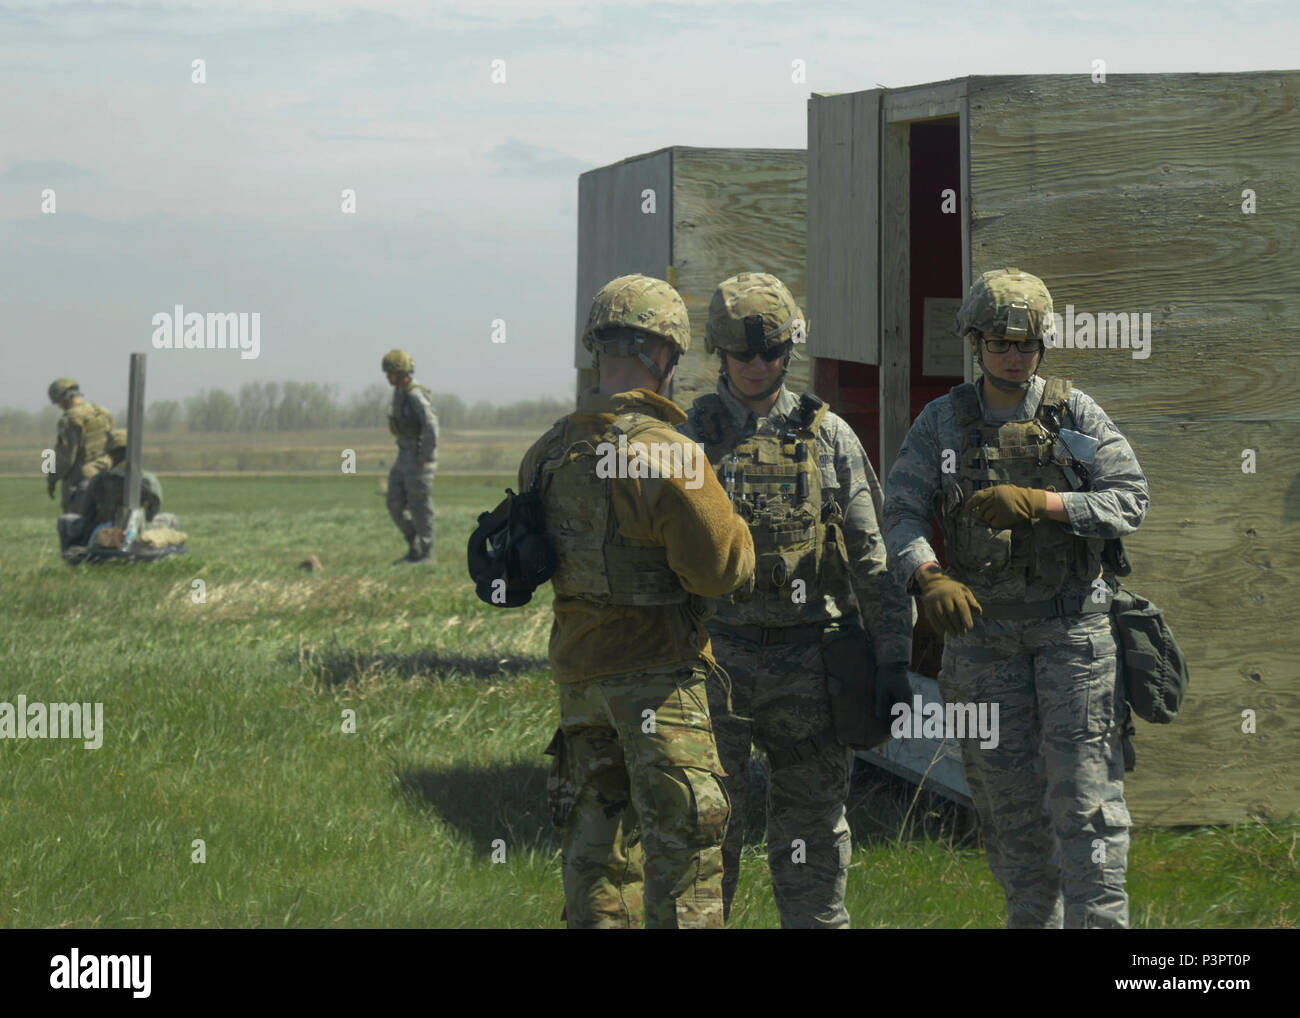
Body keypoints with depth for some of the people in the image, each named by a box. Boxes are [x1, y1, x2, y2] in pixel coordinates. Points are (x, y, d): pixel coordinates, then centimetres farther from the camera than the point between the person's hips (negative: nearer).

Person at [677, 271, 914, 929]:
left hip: (810, 661, 1)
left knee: (812, 831, 7)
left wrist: (894, 658, -1)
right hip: (719, 658, -1)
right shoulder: (692, 440, 3)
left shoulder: (829, 437, 5)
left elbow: (873, 556, 5)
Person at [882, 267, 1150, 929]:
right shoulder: (943, 422, 3)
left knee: (1083, 790, -8)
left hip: (1073, 629, -2)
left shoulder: (1074, 415, 0)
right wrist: (929, 578, -26)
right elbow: (902, 516, -5)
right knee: (1006, 794, 7)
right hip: (982, 625, 2)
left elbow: (1129, 501, -7)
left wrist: (1038, 503, -20)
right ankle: (1032, 922, 19)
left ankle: (1099, 920, -8)